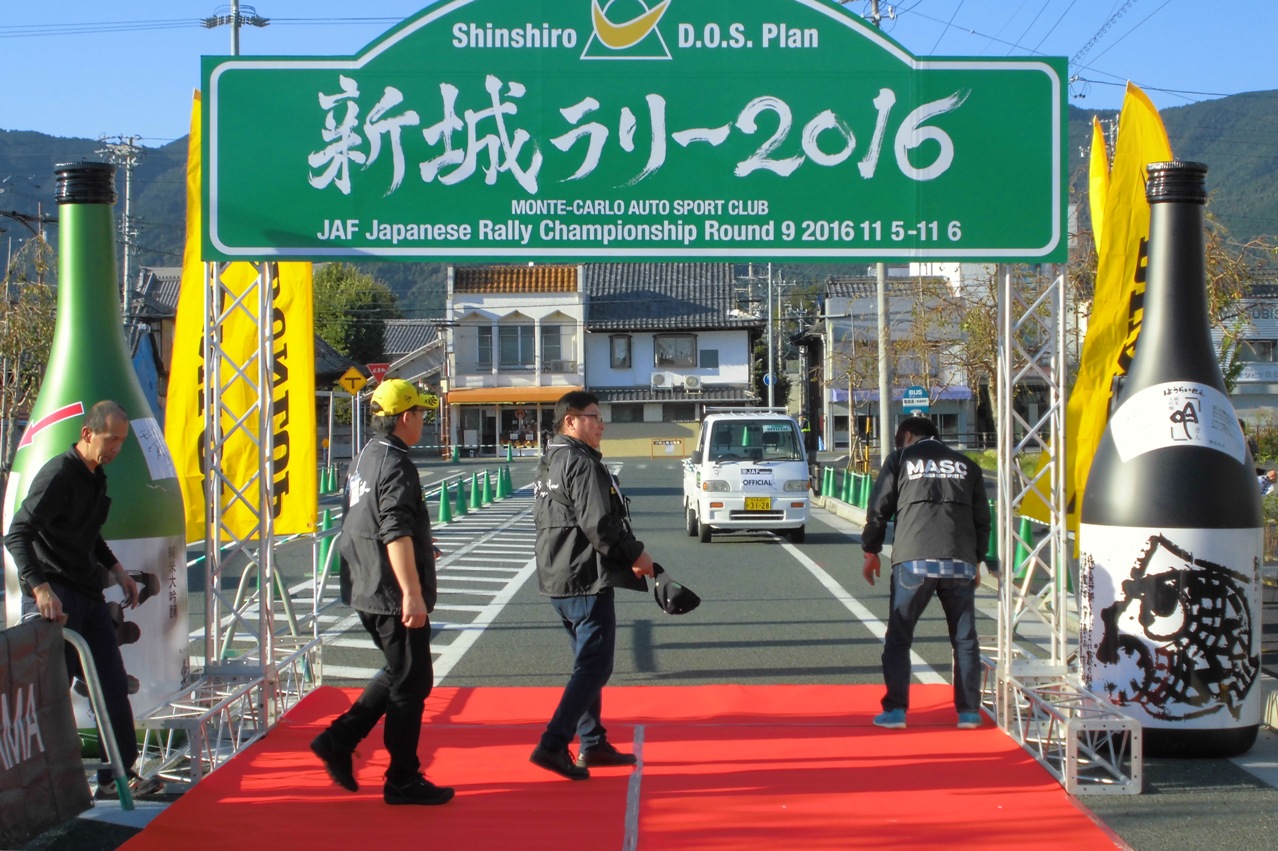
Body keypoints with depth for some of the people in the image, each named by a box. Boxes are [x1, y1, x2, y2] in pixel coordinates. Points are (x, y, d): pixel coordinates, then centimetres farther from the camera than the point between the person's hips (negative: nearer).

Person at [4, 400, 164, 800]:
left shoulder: (96, 477, 14)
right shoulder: (57, 475, -15)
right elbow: (17, 535, -23)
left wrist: (116, 569, 21)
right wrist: (40, 587, -34)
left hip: (89, 595, 9)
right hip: (54, 598, -9)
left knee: (114, 684, 7)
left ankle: (118, 775, 14)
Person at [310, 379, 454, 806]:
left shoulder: (366, 457, 14)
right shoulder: (395, 464, -17)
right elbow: (396, 533, -27)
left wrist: (420, 545, 40)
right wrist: (412, 593, -31)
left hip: (367, 592, 10)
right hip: (393, 595, -10)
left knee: (400, 672, 20)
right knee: (411, 683, -1)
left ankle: (338, 740, 14)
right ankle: (403, 781, 6)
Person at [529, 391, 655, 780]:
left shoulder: (549, 463, 15)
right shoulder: (583, 464, -16)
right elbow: (599, 525, -23)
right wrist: (636, 554, -9)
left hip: (557, 579, 10)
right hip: (587, 580, -10)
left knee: (588, 662, 19)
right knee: (594, 667, -7)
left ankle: (593, 744, 25)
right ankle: (552, 745, -12)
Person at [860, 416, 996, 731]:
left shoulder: (900, 459, 9)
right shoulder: (966, 465, 17)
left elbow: (879, 509, 7)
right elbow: (982, 518, 17)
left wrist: (871, 552, 18)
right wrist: (977, 559, 27)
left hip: (914, 561, -2)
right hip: (960, 562, 3)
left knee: (898, 636, 4)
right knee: (964, 637, 11)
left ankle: (895, 710, -1)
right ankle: (969, 711, 9)